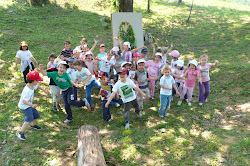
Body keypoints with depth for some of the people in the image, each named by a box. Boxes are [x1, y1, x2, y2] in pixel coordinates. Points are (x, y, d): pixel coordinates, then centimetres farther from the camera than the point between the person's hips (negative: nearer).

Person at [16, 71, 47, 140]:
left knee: (35, 114, 21)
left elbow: (37, 86, 17)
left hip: (29, 105, 10)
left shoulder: (32, 85, -6)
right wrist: (32, 105, -51)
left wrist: (44, 90, 17)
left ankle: (33, 125, 48)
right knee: (29, 119, -18)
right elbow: (24, 101, -38)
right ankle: (20, 133, -9)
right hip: (24, 106, -10)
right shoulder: (28, 90, -35)